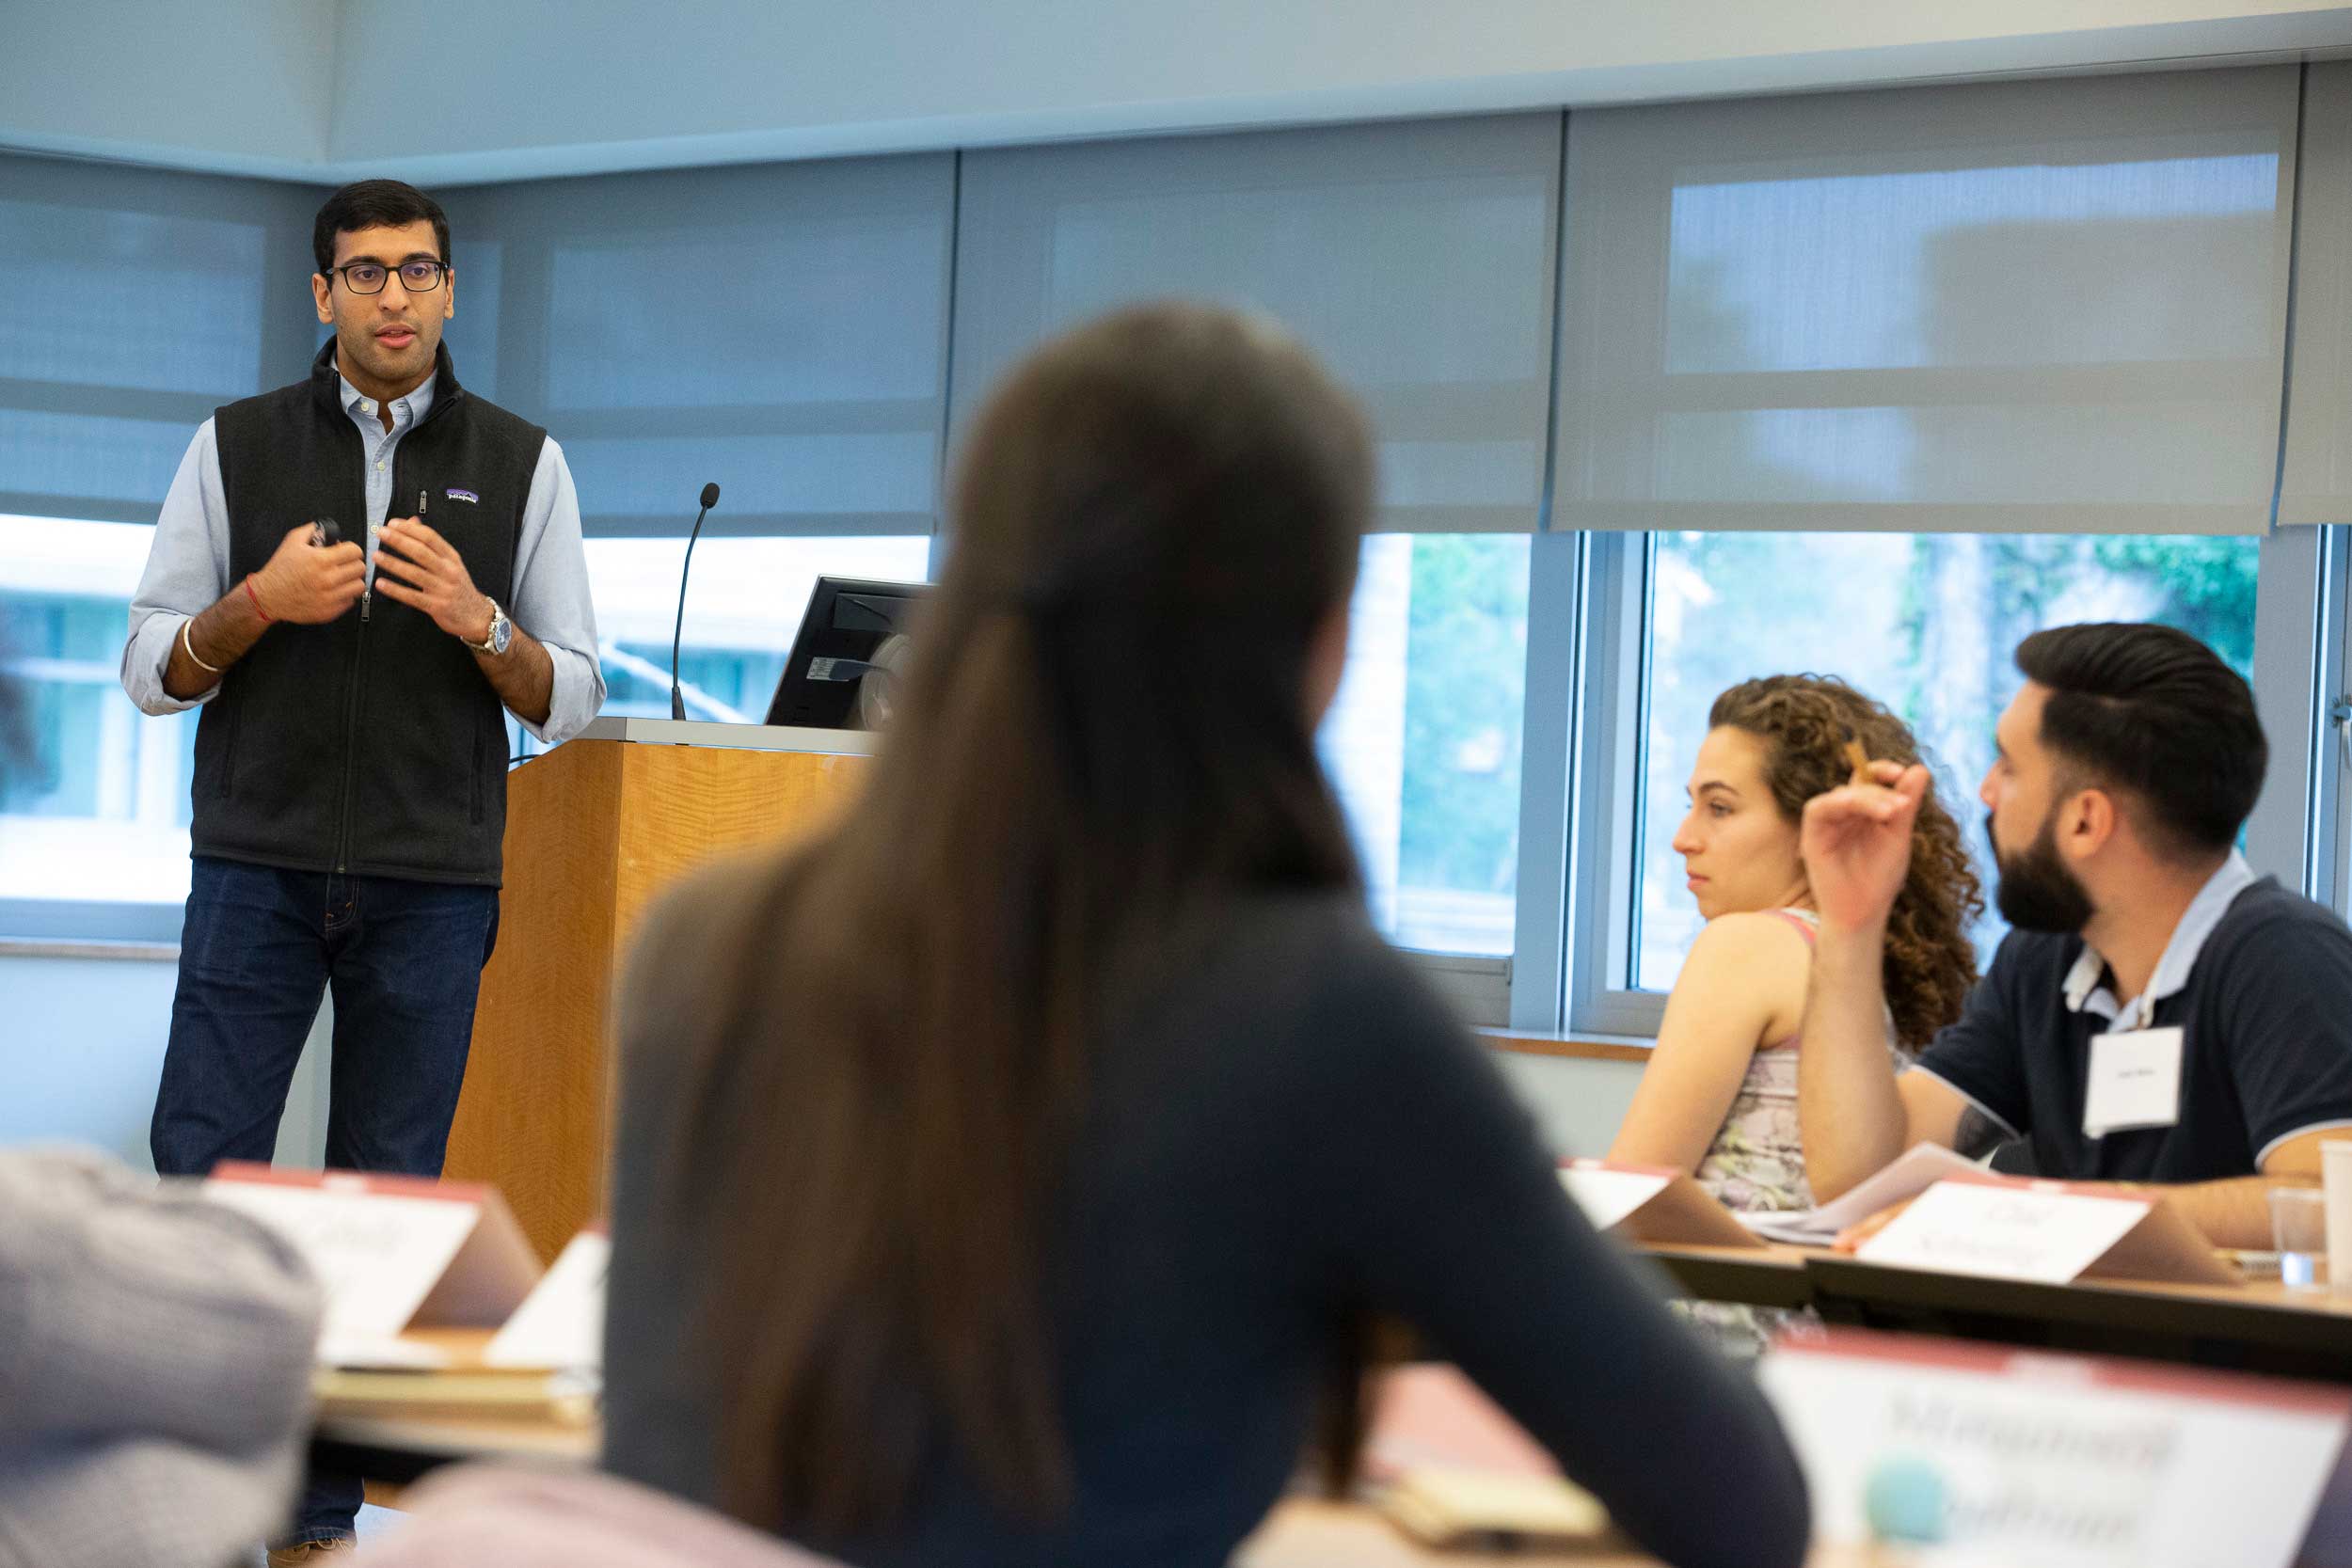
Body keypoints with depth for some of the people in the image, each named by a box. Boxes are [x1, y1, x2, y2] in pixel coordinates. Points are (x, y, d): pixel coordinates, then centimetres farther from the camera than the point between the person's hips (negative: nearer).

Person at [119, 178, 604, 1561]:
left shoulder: (522, 464, 5)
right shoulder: (237, 448, 5)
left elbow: (571, 702, 4)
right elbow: (153, 670, 4)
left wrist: (477, 620, -14)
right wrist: (261, 601, -14)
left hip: (433, 884, 0)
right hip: (259, 864, 0)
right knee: (201, 1173, -6)